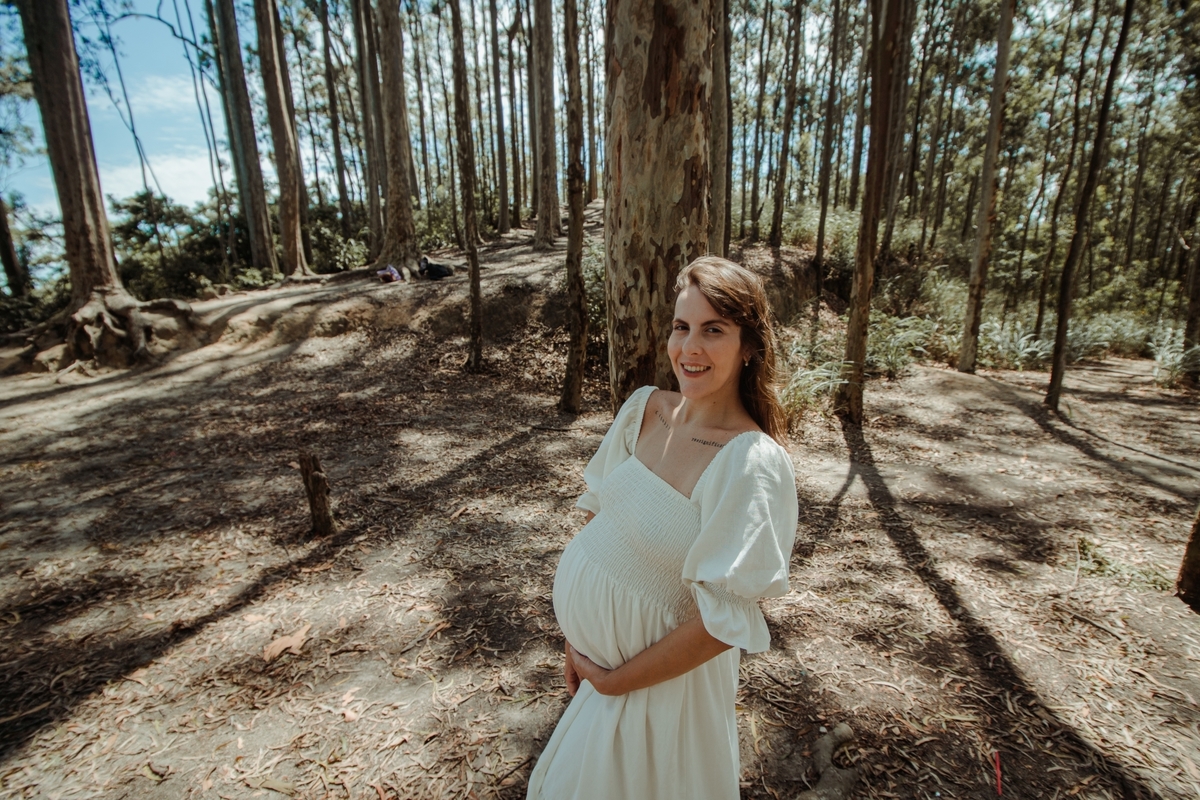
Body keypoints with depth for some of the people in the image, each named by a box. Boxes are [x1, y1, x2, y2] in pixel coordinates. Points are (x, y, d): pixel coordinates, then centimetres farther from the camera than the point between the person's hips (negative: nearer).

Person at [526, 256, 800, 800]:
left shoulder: (751, 460, -27)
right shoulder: (644, 408, -9)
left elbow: (720, 623, -23)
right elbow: (598, 515, 0)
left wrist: (613, 680, -12)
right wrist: (576, 638, -2)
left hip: (659, 673, -5)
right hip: (590, 647, 6)